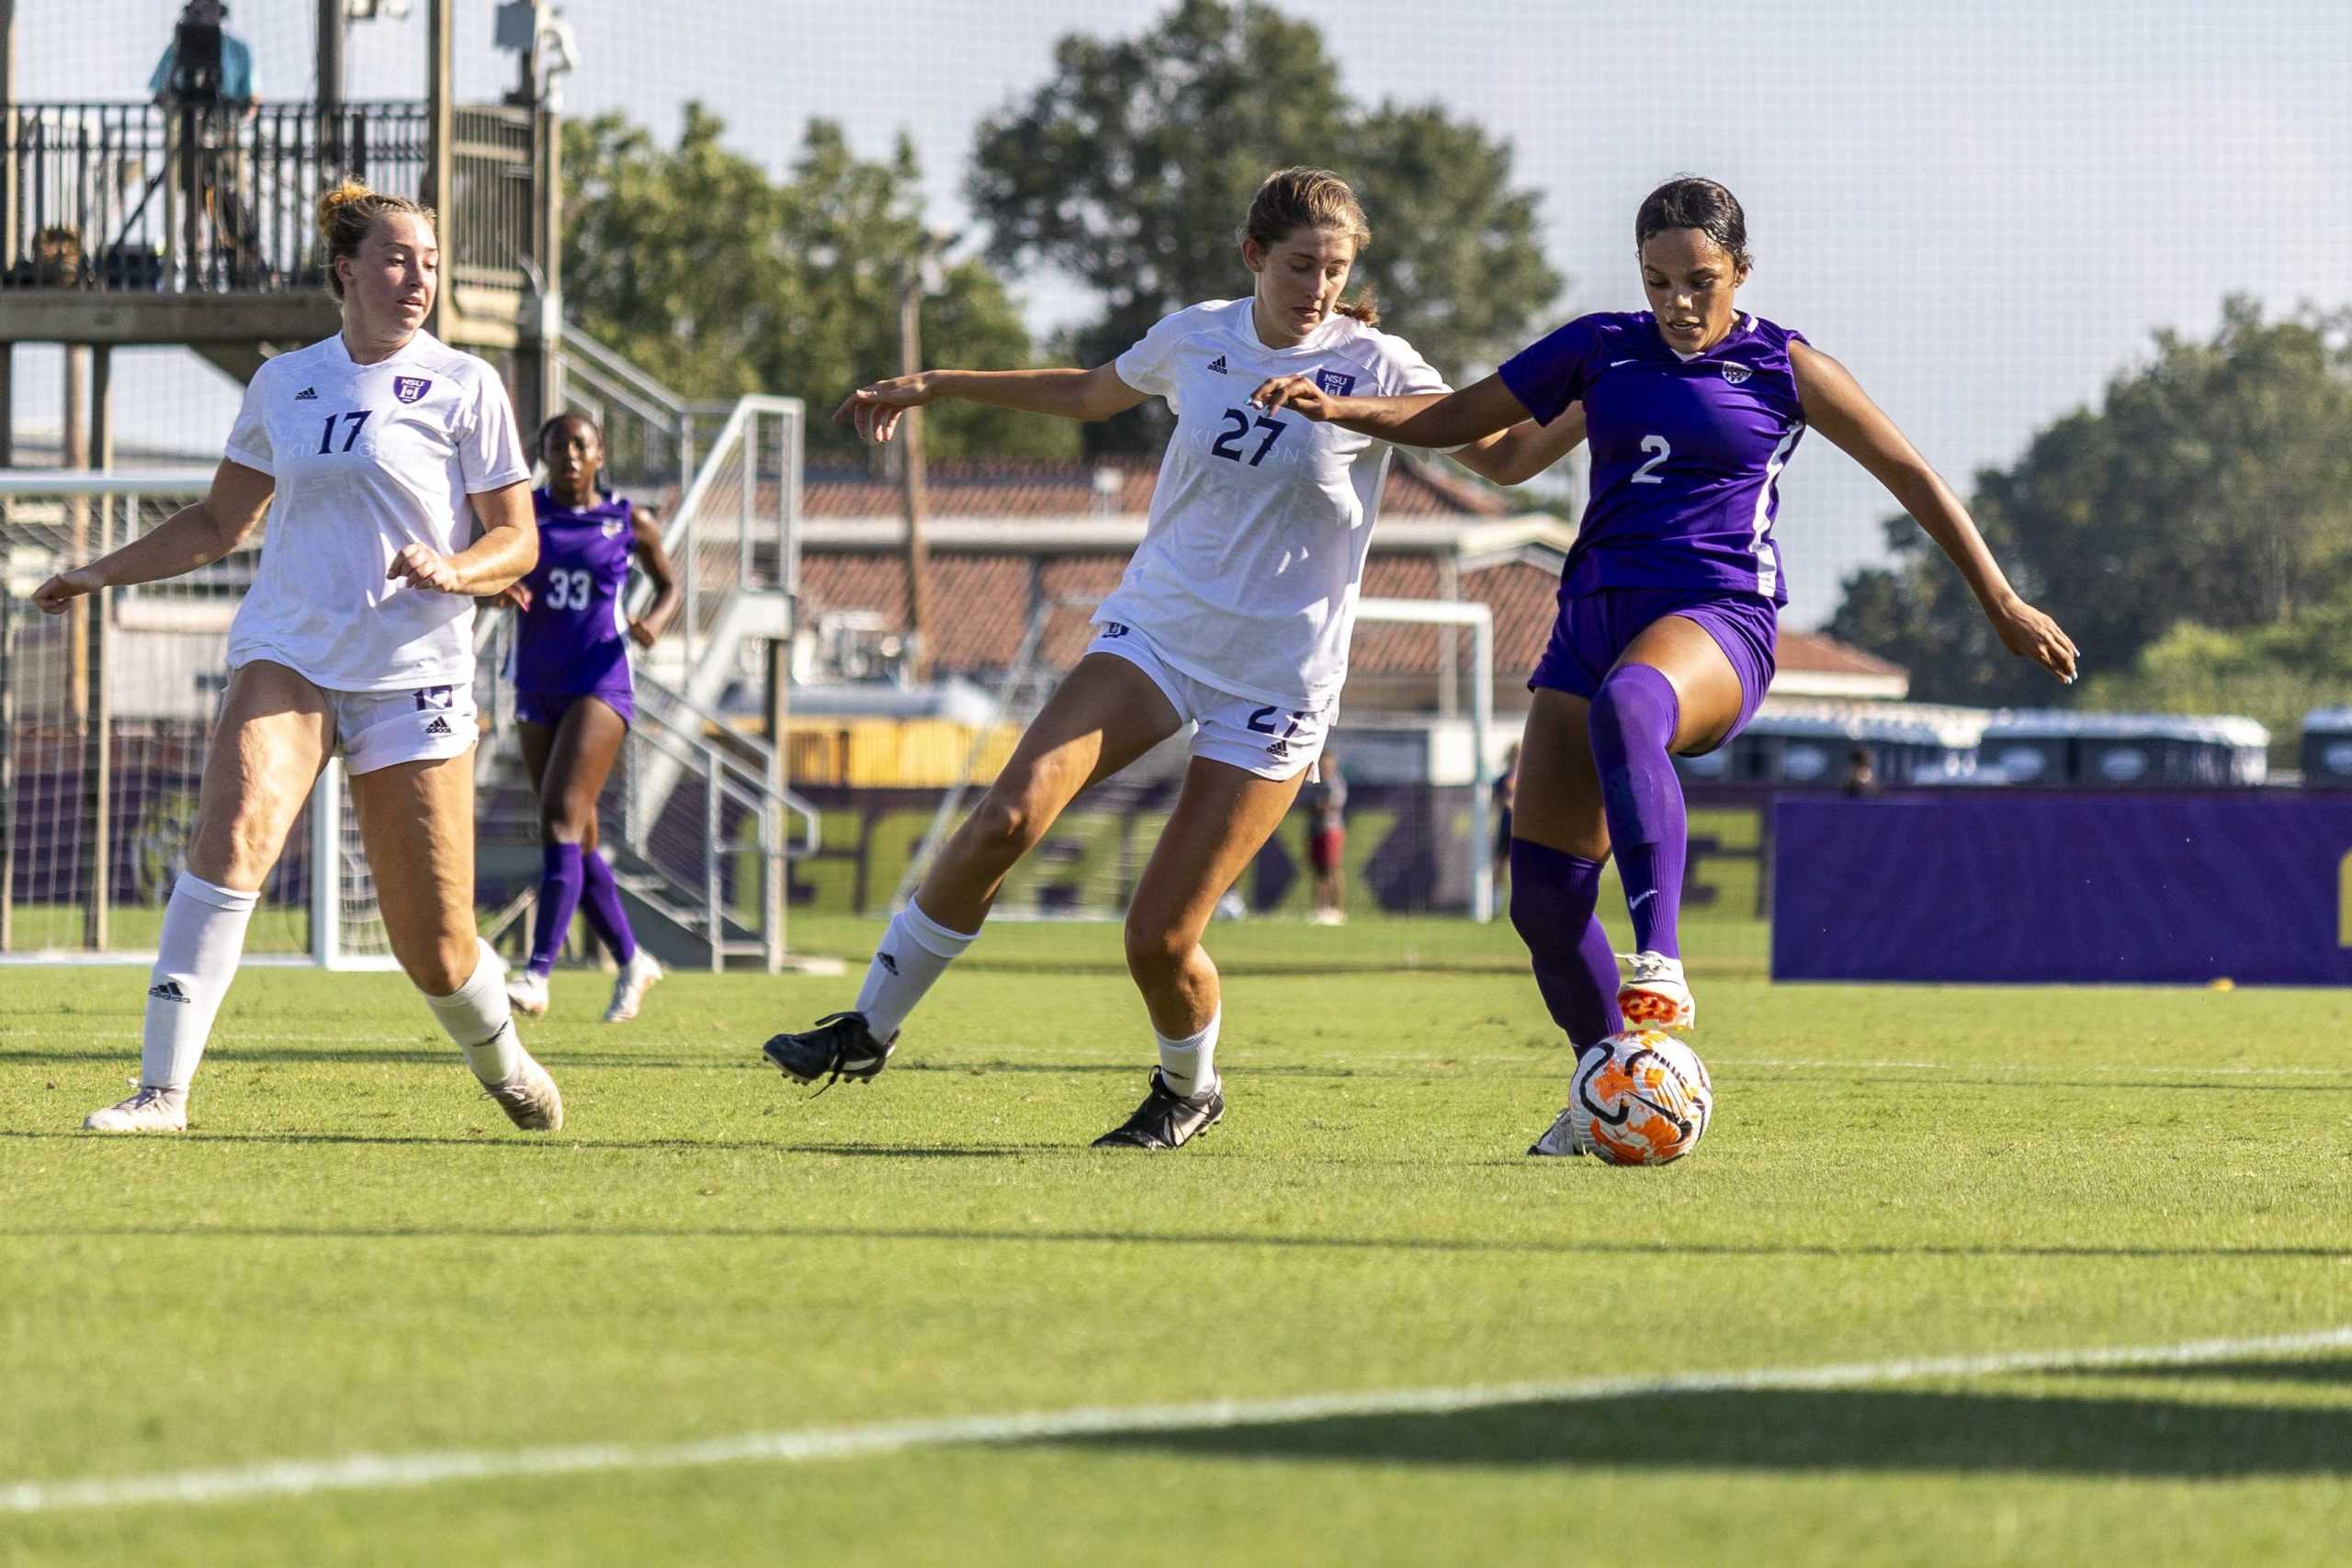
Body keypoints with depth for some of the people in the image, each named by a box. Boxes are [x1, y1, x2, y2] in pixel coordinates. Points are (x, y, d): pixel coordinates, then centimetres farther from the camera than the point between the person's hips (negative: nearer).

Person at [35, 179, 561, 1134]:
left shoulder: (464, 385, 0)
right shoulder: (284, 383, 10)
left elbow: (518, 541, 2)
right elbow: (218, 524, 22)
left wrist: (454, 569, -19)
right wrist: (102, 573, 14)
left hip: (412, 675, -2)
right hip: (285, 653, 2)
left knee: (434, 947, -2)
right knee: (233, 832, -27)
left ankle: (502, 1064, 33)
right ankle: (163, 1088, -28)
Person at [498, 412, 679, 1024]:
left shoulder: (630, 524, 2)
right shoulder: (523, 514, 5)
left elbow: (671, 585, 15)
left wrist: (656, 620, -7)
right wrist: (500, 588, -20)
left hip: (600, 682, -4)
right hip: (538, 690, 4)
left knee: (561, 816, -21)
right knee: (578, 839, 10)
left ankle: (538, 972, -29)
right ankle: (631, 961, 28)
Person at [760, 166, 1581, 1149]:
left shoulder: (1375, 365, -7)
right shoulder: (1197, 338, 2)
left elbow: (1506, 457, -3)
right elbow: (1087, 394, 22)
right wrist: (933, 386, 25)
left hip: (1275, 686, -3)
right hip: (1154, 632, 3)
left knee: (1160, 939, -7)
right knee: (1007, 818, -20)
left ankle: (1189, 1088, 26)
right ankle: (868, 1031, -7)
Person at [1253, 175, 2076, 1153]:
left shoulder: (1783, 369, 4)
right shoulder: (1603, 349, 13)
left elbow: (1911, 478, 11)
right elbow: (1462, 419, 18)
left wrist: (2002, 606, 13)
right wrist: (1339, 409, 1)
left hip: (1716, 620, -5)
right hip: (1594, 620, 5)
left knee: (1625, 704, -43)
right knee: (1542, 895, -3)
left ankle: (1659, 964, -50)